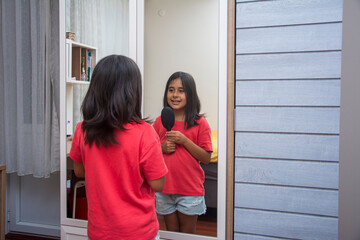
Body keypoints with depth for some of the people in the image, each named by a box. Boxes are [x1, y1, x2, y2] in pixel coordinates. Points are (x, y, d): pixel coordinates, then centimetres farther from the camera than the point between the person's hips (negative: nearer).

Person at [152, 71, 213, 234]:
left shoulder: (200, 123, -8)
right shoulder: (160, 121, 1)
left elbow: (206, 158, -9)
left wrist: (184, 140, -19)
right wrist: (163, 148, -11)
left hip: (190, 190, -3)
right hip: (165, 189, 3)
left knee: (188, 235, 14)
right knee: (171, 233, 19)